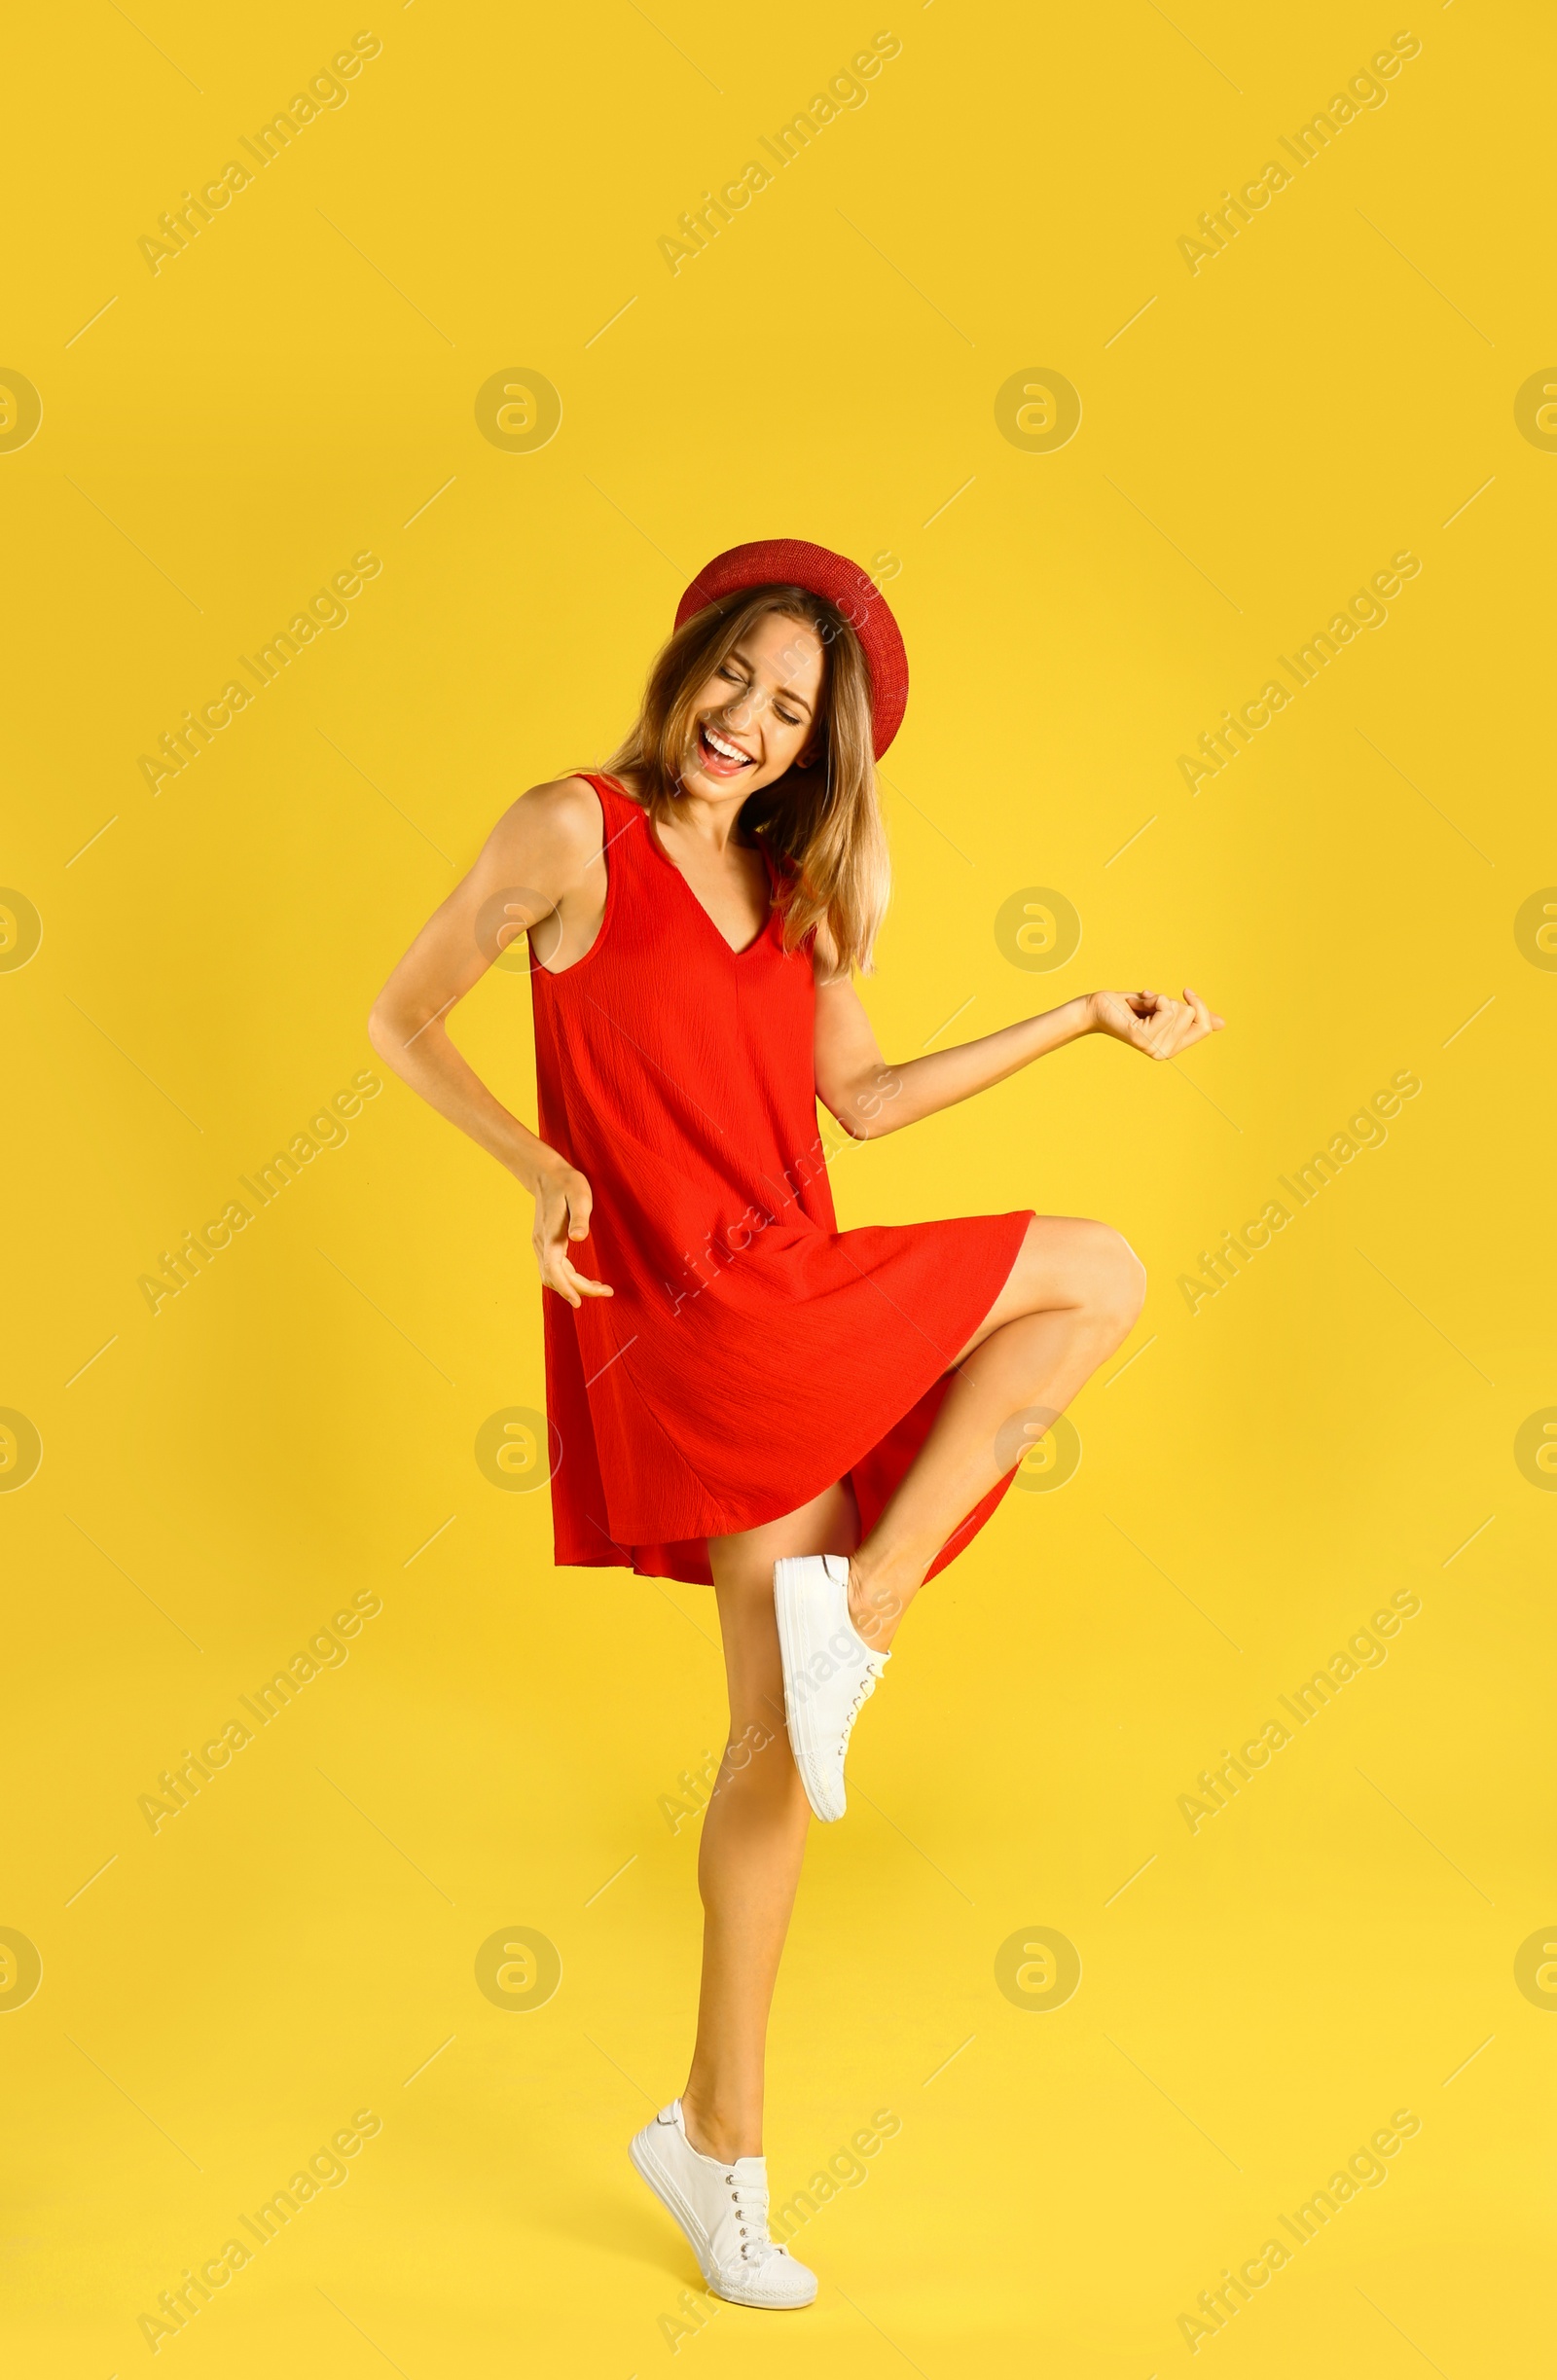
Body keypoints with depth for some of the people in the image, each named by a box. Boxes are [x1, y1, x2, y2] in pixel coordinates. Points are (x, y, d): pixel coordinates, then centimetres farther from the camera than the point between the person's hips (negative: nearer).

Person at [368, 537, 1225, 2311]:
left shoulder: (791, 884, 16)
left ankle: (719, 2136, 16)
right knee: (1097, 1272, -6)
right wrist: (537, 1167, -16)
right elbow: (401, 1020, -1)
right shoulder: (574, 830, -4)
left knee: (788, 1734, 5)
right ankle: (854, 1609, -4)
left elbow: (862, 1098, 18)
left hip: (793, 1309, 7)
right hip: (685, 1317, -6)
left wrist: (1087, 1020, 18)